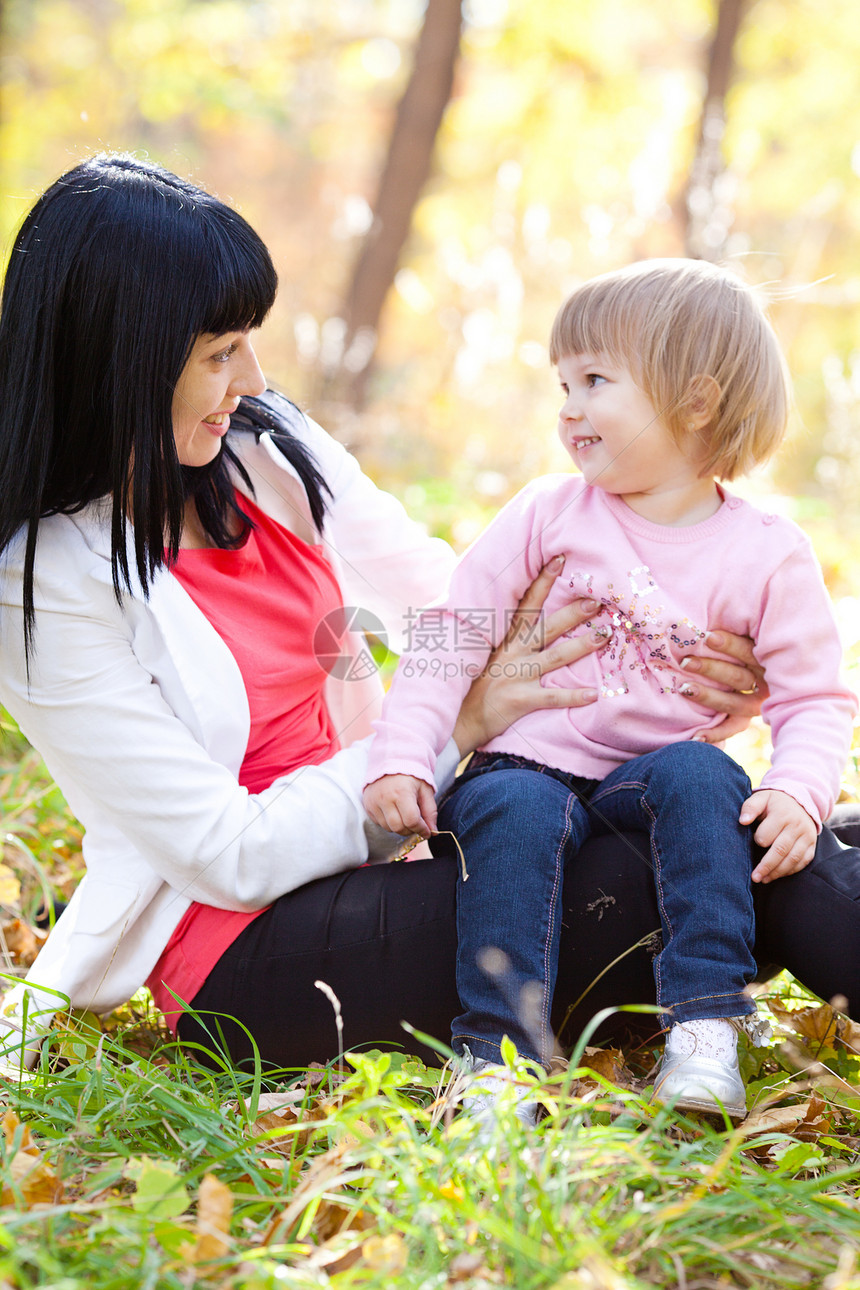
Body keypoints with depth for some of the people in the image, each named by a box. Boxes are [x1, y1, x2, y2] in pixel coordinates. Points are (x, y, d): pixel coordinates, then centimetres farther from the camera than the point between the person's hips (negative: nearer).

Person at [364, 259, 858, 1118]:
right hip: (530, 764, 0)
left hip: (656, 772, 0)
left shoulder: (768, 557, -1)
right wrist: (401, 753, -10)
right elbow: (452, 634, 1)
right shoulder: (549, 514, 2)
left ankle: (704, 1023, -29)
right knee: (515, 812, -31)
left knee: (698, 776, -31)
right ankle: (499, 1051, -30)